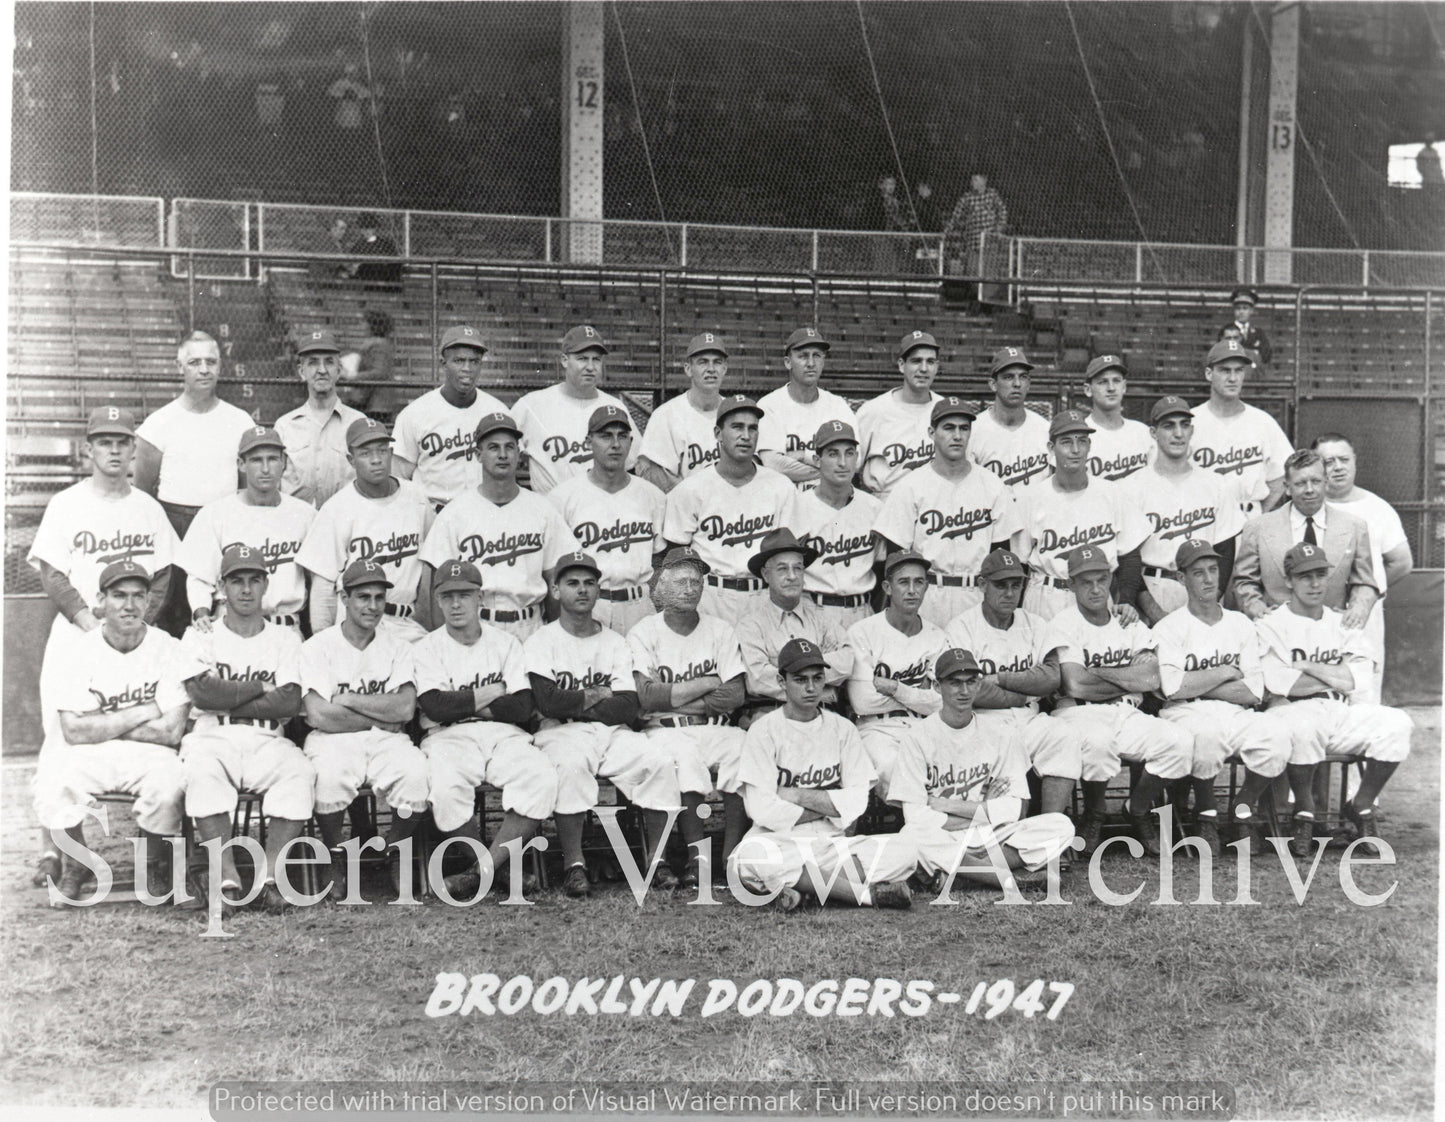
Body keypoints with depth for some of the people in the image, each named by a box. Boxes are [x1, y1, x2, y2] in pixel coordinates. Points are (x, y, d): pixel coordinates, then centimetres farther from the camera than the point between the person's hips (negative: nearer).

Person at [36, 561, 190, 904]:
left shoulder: (168, 649, -5)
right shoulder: (82, 650, -1)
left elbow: (171, 731, -13)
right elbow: (73, 731, -11)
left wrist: (102, 726, -9)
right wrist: (144, 712, -13)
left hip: (149, 756, -1)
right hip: (87, 758, 1)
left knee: (169, 786, -33)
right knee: (51, 783, -28)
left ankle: (152, 864, 1)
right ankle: (75, 866, 5)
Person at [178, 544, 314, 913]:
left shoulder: (285, 639, 16)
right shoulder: (200, 636, 14)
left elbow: (290, 703, -1)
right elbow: (202, 692, -6)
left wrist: (227, 699, -3)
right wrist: (262, 689, -1)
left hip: (267, 741, 1)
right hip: (212, 738, -1)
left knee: (300, 771, -31)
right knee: (202, 771, -36)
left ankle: (270, 876, -34)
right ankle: (227, 879, -36)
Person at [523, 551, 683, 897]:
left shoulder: (615, 643, 16)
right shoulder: (540, 643, 7)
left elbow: (628, 710, 1)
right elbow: (547, 702, -11)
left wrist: (572, 705, -6)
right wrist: (597, 695, 0)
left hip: (612, 733, 3)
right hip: (560, 735, -3)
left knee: (660, 760, -23)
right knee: (571, 764, -37)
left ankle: (657, 859, -18)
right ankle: (573, 865, -30)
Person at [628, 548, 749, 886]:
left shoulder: (721, 630, 14)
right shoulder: (642, 634, 7)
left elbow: (735, 696, 1)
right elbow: (648, 696, -9)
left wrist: (674, 700, -8)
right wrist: (707, 684, -4)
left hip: (715, 729, 2)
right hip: (665, 731, -2)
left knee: (744, 748, -29)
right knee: (685, 756, -35)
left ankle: (731, 855, -26)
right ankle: (695, 856, -30)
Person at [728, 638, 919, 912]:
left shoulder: (842, 729, 11)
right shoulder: (764, 730, 1)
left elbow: (857, 802, 0)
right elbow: (760, 807, -10)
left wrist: (797, 796, -8)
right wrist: (829, 807, -4)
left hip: (832, 843, 3)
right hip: (779, 842, -3)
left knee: (903, 852, -20)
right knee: (748, 858, -38)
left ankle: (795, 885, -23)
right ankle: (869, 893, -28)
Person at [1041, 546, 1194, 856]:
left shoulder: (1131, 625, 15)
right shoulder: (1063, 624, 0)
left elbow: (1152, 680, -1)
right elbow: (1075, 686, -15)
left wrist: (1096, 672, -6)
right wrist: (1129, 679, -2)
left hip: (1126, 715, 5)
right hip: (1079, 714, -4)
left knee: (1180, 742, -22)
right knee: (1097, 741, -39)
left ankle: (1139, 811, 4)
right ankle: (1092, 819, -9)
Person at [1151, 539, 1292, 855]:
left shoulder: (1241, 624, 16)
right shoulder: (1168, 627, 5)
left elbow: (1255, 693, 4)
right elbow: (1173, 687, -13)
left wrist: (1197, 684, -4)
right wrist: (1225, 674, -3)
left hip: (1237, 715, 3)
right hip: (1185, 713, -3)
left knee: (1276, 731, -28)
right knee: (1206, 734, -38)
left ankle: (1243, 807, -3)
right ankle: (1206, 814, -10)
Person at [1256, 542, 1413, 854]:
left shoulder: (1344, 624, 18)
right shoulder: (1270, 626, 6)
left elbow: (1356, 678, 2)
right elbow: (1279, 683, -10)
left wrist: (1306, 666, -2)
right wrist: (1335, 677, -1)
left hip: (1342, 713, 4)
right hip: (1292, 712, -4)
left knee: (1396, 722, -22)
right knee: (1303, 728, -39)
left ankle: (1362, 805, -2)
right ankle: (1304, 814, -16)